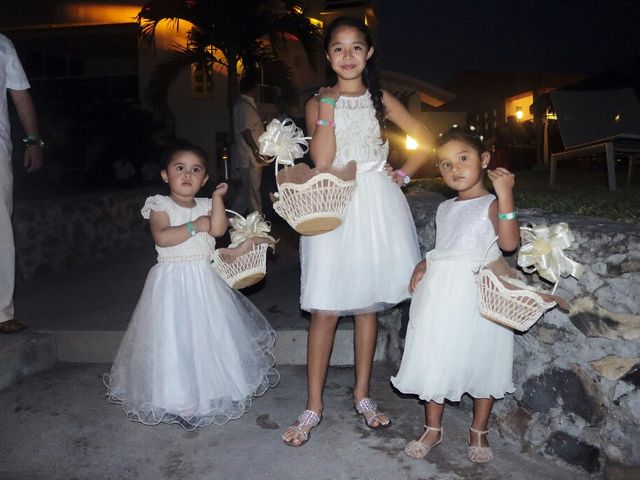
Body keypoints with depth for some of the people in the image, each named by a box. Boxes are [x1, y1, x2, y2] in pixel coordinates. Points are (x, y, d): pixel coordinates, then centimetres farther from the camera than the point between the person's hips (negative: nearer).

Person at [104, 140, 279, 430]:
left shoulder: (206, 206, 8)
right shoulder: (160, 205, -3)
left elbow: (218, 229, -10)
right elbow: (162, 237, -19)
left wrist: (218, 197, -12)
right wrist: (194, 226, -15)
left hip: (204, 281, 4)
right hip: (171, 282, -4)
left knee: (210, 337, 9)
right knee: (173, 340, -2)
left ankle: (212, 392, 23)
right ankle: (174, 399, 10)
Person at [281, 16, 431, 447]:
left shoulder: (380, 100, 9)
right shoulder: (318, 101, 3)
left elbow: (425, 140, 13)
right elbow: (321, 161, -11)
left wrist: (403, 175, 3)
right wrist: (327, 107, -11)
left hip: (377, 205, 2)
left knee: (369, 304, 9)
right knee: (325, 309, -4)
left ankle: (362, 394, 23)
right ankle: (314, 407, 7)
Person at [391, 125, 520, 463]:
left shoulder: (491, 204, -5)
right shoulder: (444, 209, 14)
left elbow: (509, 242, -21)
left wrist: (505, 194, -26)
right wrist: (423, 265, 7)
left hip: (478, 294, -5)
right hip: (440, 293, 6)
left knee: (482, 360, 7)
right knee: (435, 359, 11)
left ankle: (479, 432, 27)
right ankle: (433, 428, 29)